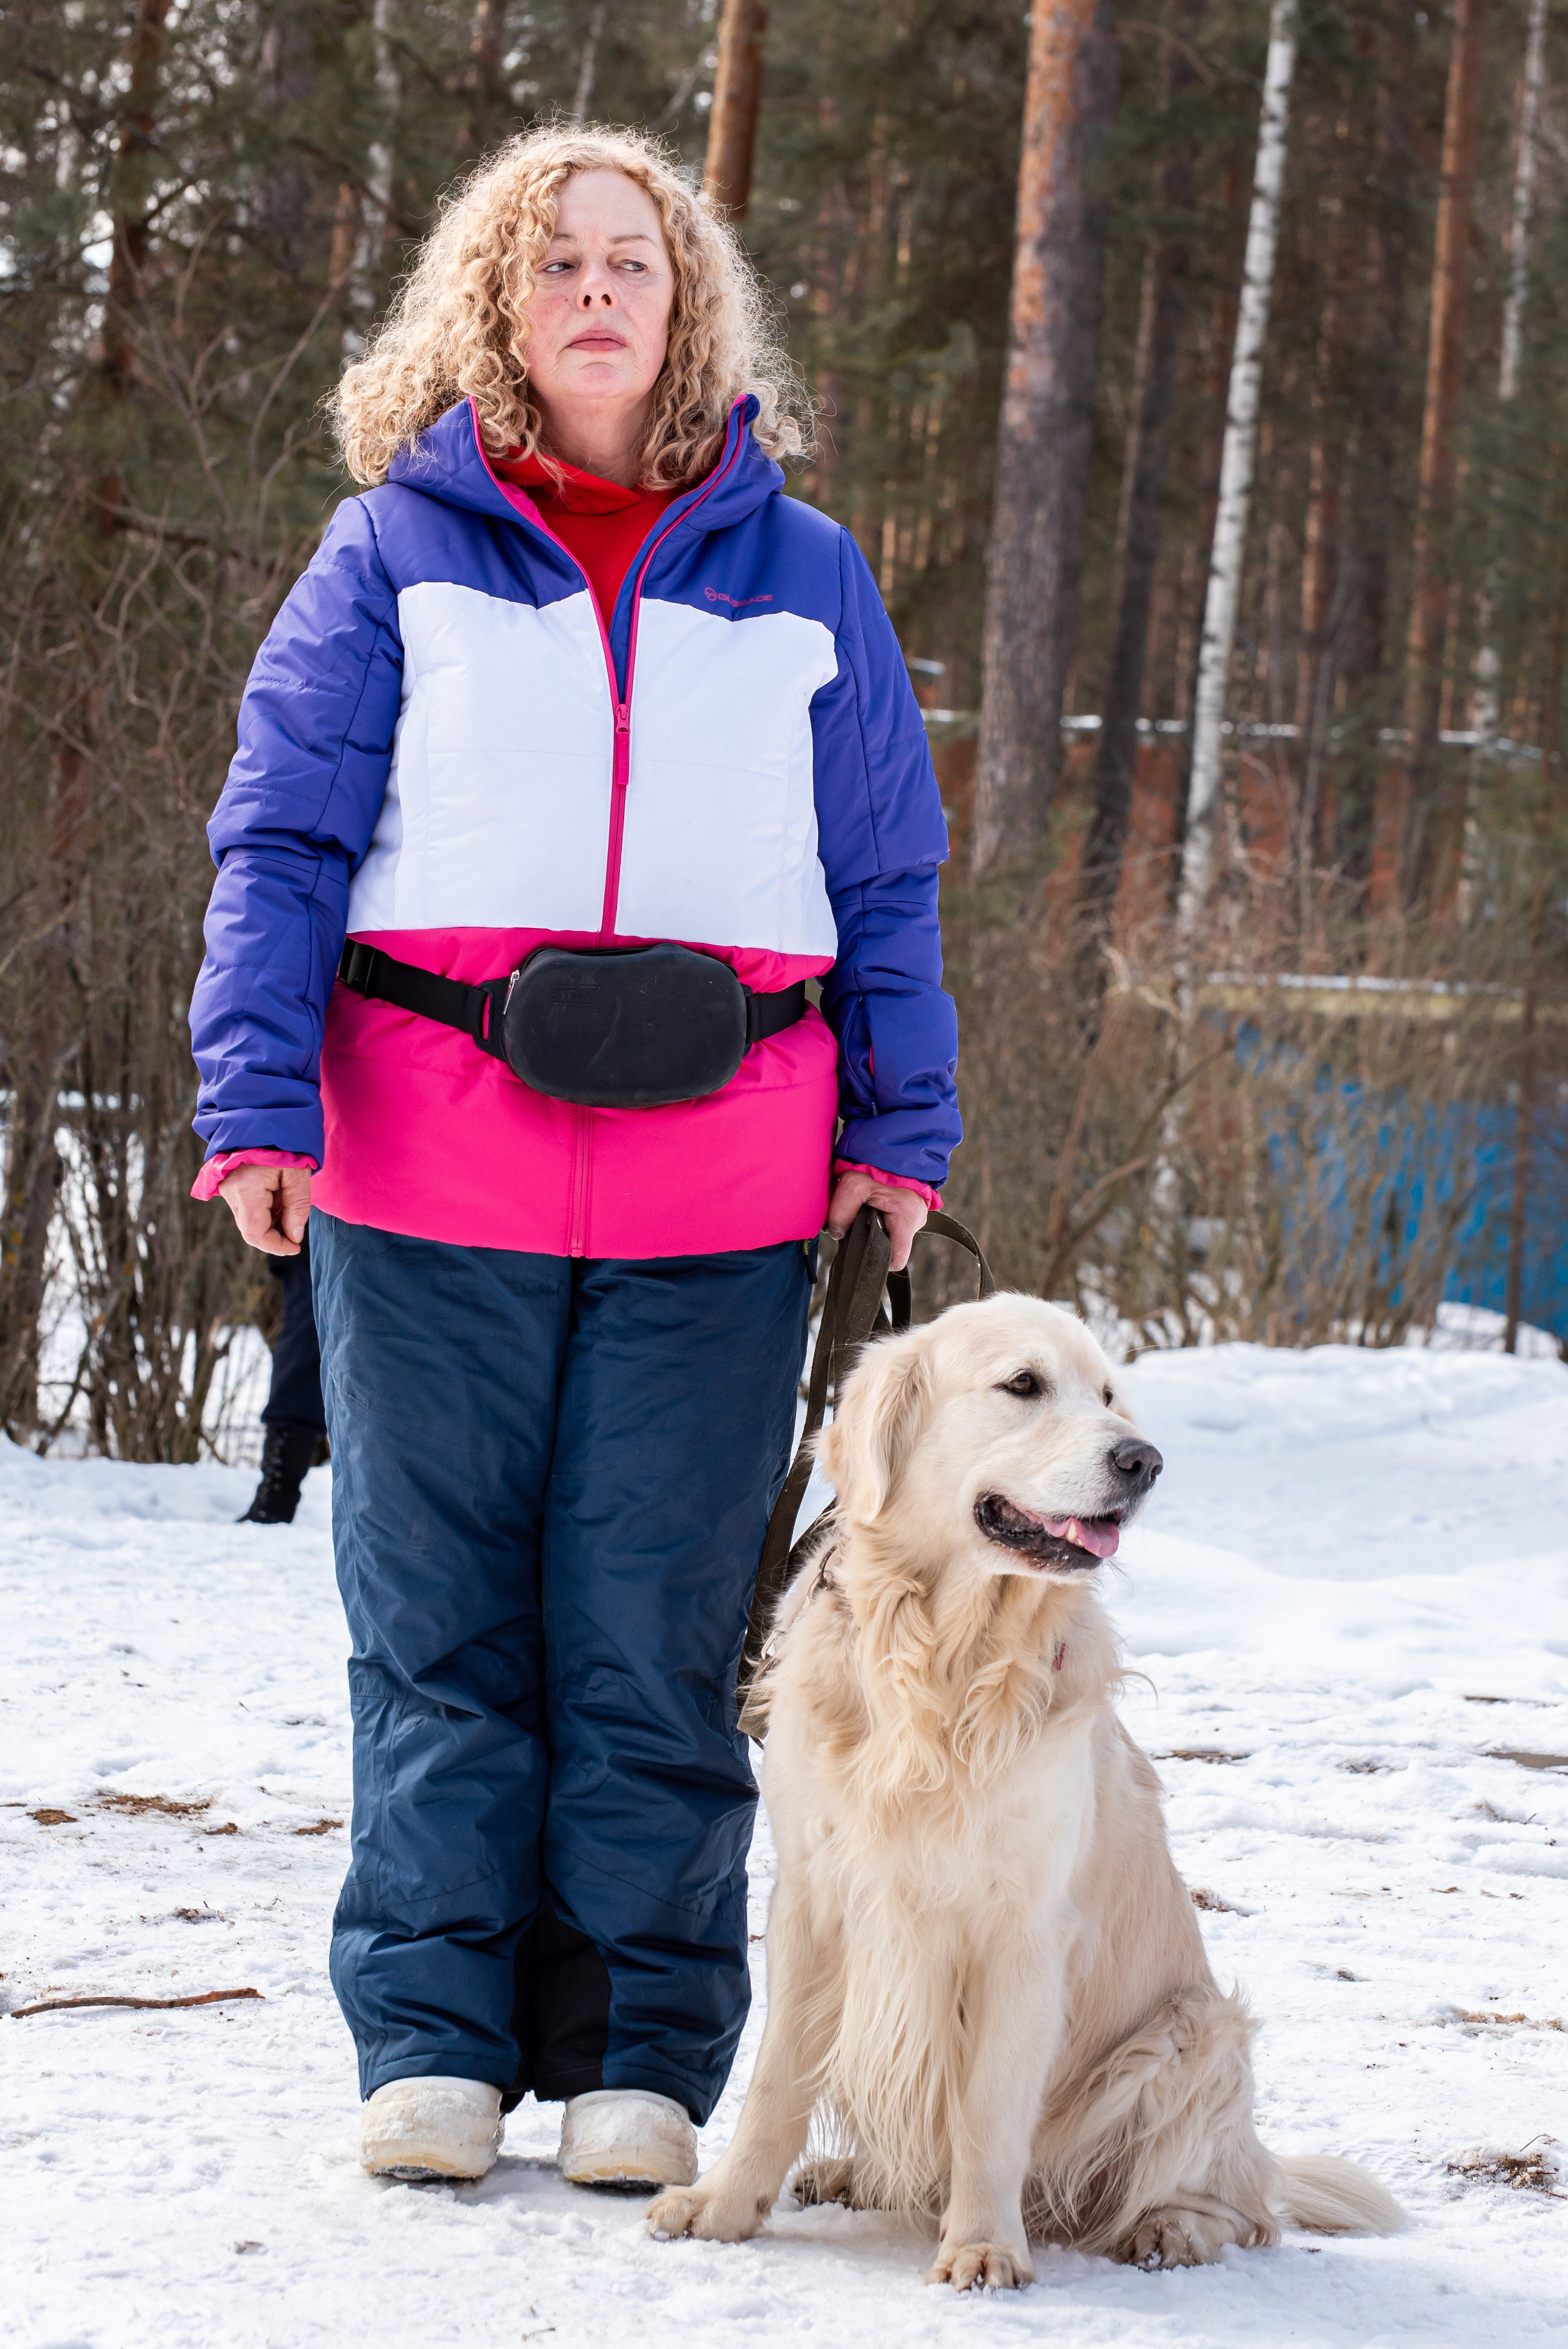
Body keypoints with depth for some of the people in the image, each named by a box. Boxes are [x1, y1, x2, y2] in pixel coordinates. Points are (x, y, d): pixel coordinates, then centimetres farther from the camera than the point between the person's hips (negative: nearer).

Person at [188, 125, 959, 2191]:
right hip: (432, 1178, 0)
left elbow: (889, 877, 14)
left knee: (655, 1638, 0)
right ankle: (433, 2042, 11)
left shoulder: (803, 576, 12)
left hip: (720, 1198, 1)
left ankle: (643, 2055, 9)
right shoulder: (397, 552, 8)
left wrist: (899, 1124, 6)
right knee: (438, 1626, 2)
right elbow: (284, 839, 4)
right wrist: (259, 1098, -7)